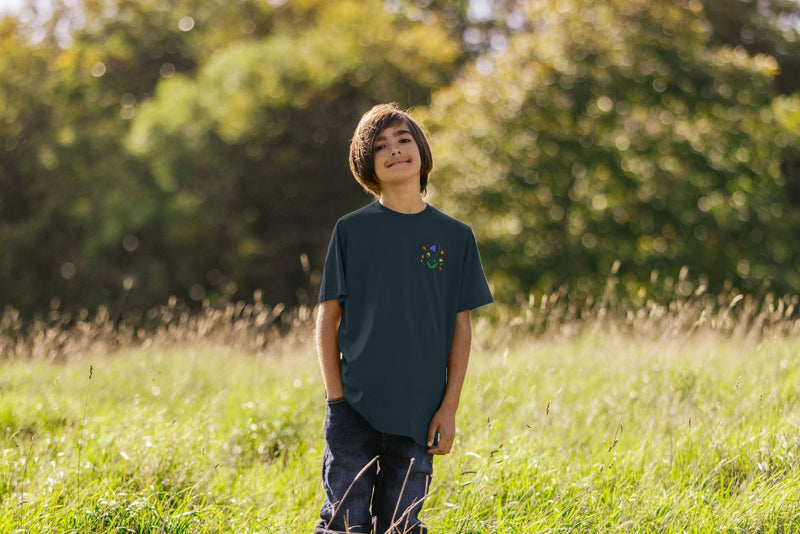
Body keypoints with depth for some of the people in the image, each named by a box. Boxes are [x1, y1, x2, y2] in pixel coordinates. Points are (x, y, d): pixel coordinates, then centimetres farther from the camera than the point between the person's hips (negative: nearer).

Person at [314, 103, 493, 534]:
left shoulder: (455, 236, 5)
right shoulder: (351, 231, 2)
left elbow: (461, 328, 6)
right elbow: (328, 319, 3)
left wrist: (449, 407, 0)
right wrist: (336, 398, -4)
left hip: (419, 416, 1)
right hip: (355, 410, -1)